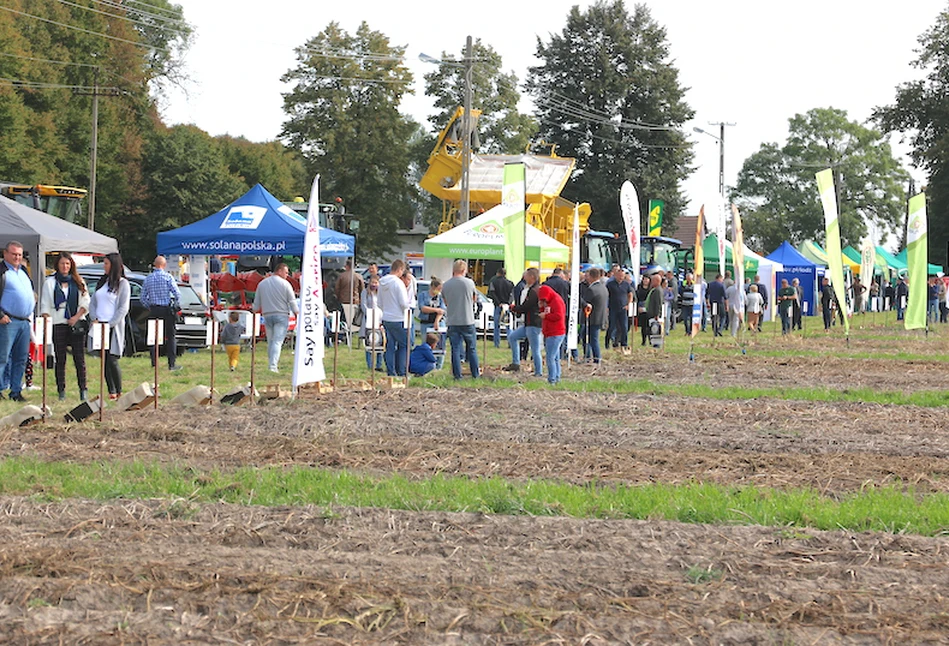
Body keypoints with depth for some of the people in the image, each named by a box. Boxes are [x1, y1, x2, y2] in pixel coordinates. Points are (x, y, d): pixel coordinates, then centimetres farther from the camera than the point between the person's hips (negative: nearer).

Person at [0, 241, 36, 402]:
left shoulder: (24, 270, 18)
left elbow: (31, 293, 29)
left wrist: (31, 311, 18)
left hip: (25, 322, 8)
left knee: (21, 358, 9)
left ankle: (16, 390, 15)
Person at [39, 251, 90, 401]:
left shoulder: (78, 282, 11)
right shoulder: (50, 282, 9)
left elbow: (86, 302, 8)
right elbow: (44, 305, 6)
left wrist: (77, 316, -7)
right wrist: (47, 321, -7)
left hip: (76, 325, 0)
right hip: (58, 325, 0)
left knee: (79, 359, -4)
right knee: (60, 360, 1)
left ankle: (82, 390, -1)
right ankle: (61, 391, 4)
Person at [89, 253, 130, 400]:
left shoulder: (122, 283, -3)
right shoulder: (102, 282, 16)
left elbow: (123, 308, -8)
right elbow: (93, 303, 17)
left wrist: (110, 325, -14)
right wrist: (95, 319, -1)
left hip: (114, 327, -6)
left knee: (112, 361, -9)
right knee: (104, 361, 4)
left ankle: (119, 392, 2)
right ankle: (111, 391, 8)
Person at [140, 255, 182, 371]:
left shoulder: (148, 278, 6)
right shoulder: (168, 277, -7)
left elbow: (143, 299, 8)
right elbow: (177, 294, -10)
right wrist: (175, 304, 8)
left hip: (153, 310, 3)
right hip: (167, 310, -3)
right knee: (170, 337, 2)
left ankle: (154, 363, 7)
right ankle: (171, 364, -2)